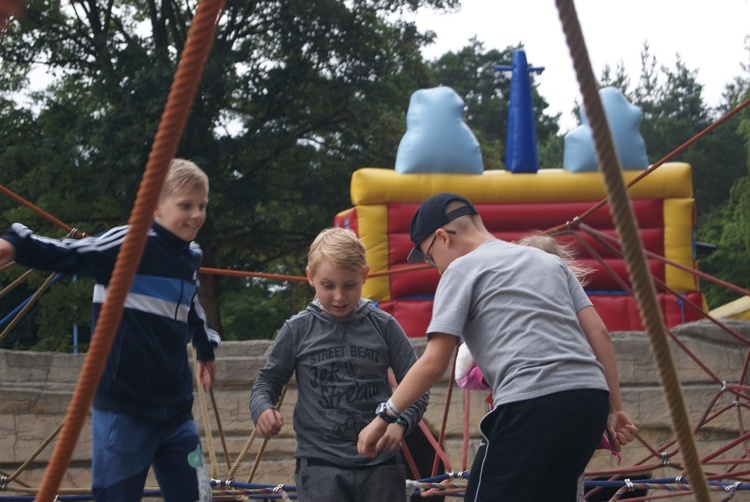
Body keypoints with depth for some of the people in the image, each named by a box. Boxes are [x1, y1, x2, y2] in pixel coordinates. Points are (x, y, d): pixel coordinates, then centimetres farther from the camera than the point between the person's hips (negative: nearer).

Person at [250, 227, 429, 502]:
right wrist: (262, 409, -13)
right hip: (320, 462, -1)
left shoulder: (384, 326, 2)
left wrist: (401, 422, -14)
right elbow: (267, 381, 9)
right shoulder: (298, 329, 1)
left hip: (379, 462, 1)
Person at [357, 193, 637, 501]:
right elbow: (598, 332, 18)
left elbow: (433, 364, 0)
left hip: (532, 404, -7)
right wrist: (614, 408, 18)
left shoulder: (461, 269, 7)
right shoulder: (548, 260, 25)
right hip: (591, 396, 7)